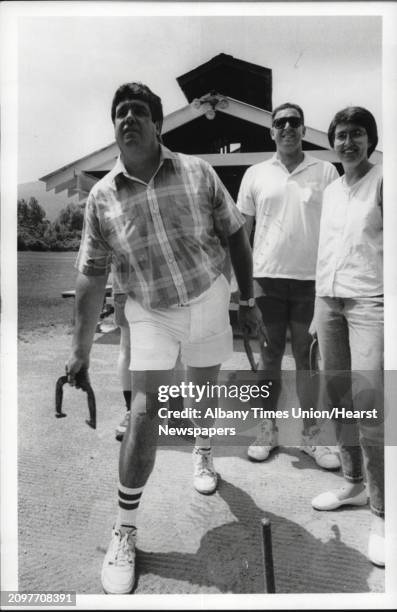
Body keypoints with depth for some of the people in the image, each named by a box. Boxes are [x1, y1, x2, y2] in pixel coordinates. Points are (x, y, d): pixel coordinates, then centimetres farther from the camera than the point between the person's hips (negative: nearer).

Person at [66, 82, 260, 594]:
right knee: (144, 412, -8)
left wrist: (247, 301, 0)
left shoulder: (198, 172, -9)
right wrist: (82, 349, -5)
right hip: (150, 313, -1)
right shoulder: (102, 196, -9)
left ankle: (202, 454, 51)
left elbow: (234, 234, 0)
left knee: (206, 389, 18)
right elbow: (90, 275, -5)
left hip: (209, 301, 2)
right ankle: (124, 531, 10)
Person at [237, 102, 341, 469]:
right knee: (269, 357, 10)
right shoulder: (255, 175, 7)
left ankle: (311, 434, 21)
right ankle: (268, 429, 24)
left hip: (311, 279, 0)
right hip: (267, 277, 1)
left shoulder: (325, 172, 4)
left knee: (307, 358, 8)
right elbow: (241, 230, 9)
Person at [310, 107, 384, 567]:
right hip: (329, 299, 6)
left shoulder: (382, 181, 1)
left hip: (370, 301, -6)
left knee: (368, 403, -12)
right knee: (338, 396, 8)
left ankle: (381, 514, 0)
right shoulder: (330, 190, 19)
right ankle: (353, 483, 24)